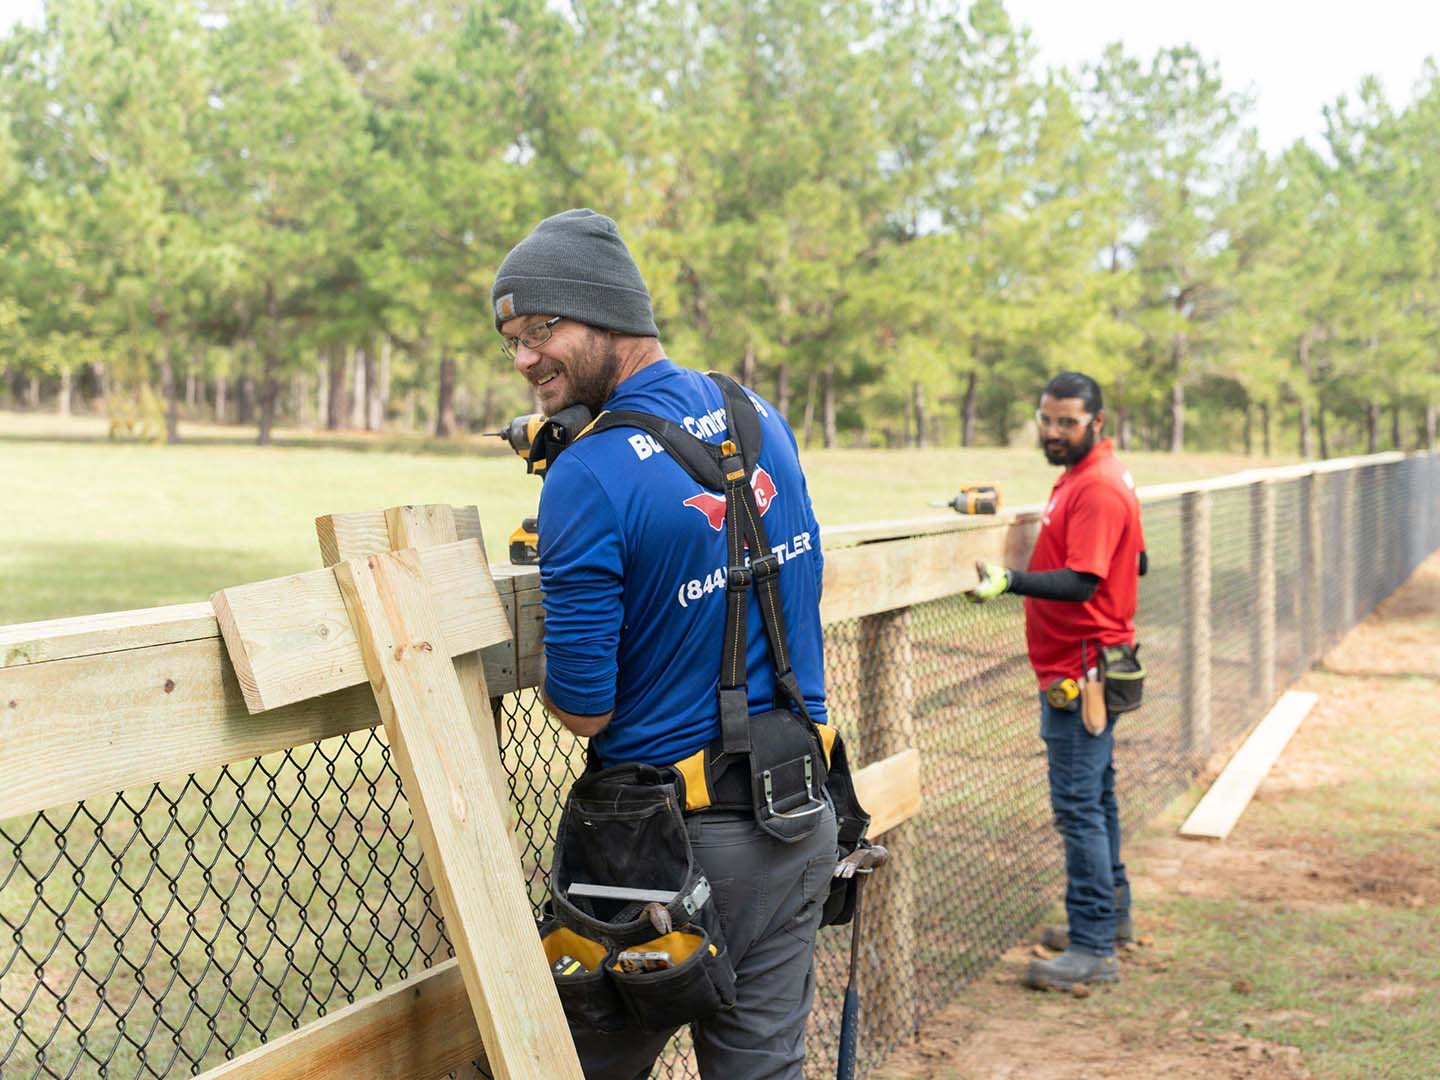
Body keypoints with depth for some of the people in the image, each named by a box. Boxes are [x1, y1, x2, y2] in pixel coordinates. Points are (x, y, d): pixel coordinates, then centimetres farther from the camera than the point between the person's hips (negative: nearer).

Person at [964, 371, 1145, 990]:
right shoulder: (1088, 477, 14)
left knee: (1078, 805, -9)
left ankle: (1094, 949, -5)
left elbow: (1080, 581, -29)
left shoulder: (1097, 488, -19)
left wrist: (1011, 582, -42)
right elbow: (1136, 563, 23)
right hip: (1086, 665, 11)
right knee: (1094, 796, 20)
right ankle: (1110, 913, 34)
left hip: (1082, 671, -11)